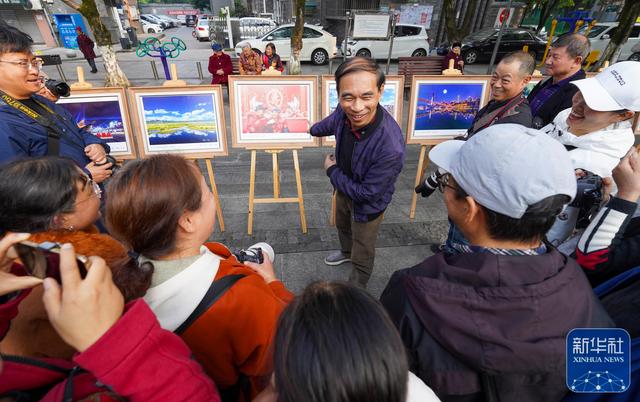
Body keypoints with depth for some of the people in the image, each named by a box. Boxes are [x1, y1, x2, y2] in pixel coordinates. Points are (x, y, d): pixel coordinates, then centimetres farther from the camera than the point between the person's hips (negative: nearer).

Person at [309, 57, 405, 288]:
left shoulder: (390, 147, -44)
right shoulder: (345, 111, -25)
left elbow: (365, 193, -30)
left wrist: (331, 170, -17)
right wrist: (314, 129, 25)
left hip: (367, 204, -6)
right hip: (344, 187, 6)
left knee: (362, 254, 19)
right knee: (342, 225, 34)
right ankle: (346, 252, 67)